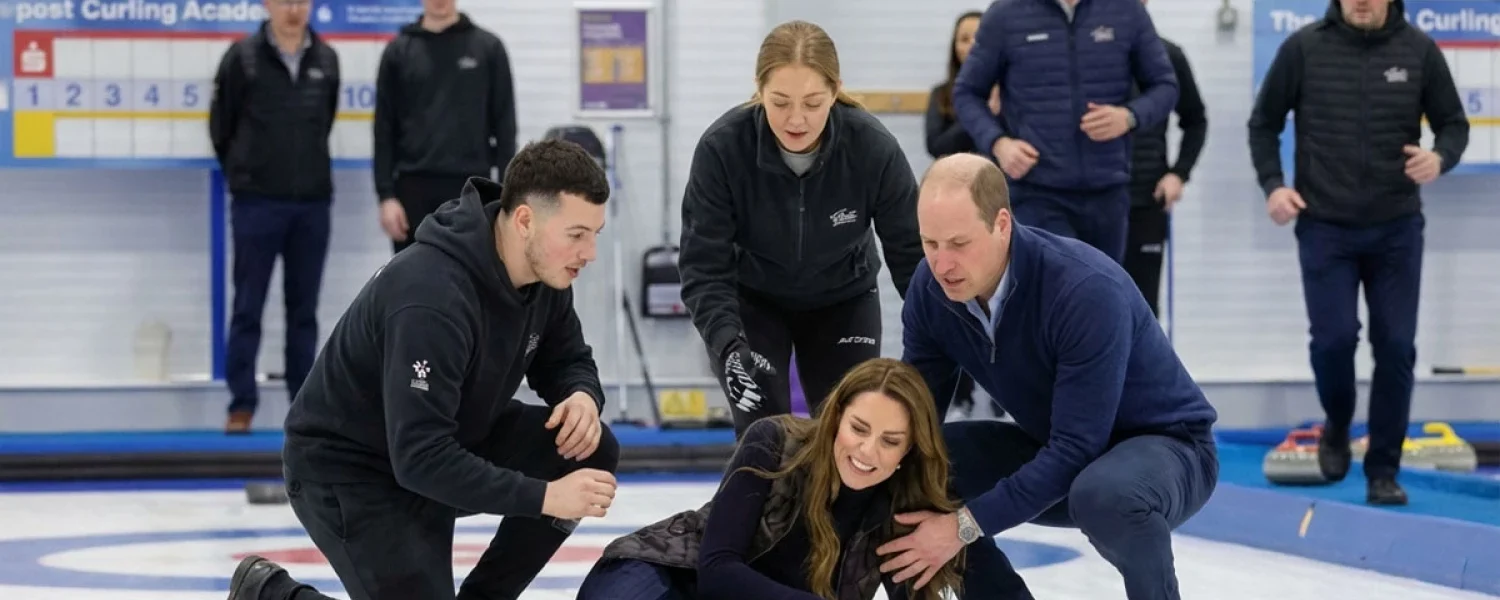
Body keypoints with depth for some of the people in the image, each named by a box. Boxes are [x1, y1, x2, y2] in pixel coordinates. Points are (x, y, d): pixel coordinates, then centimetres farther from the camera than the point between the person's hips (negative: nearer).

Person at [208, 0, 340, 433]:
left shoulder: (326, 60, 5)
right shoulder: (242, 57, -5)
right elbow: (221, 125, 3)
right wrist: (244, 173, 10)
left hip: (313, 202, 3)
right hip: (256, 201, -3)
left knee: (304, 310, 8)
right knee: (248, 308, 1)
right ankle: (241, 404, 6)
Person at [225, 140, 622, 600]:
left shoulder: (545, 270, -9)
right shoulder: (432, 296, -35)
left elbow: (568, 359, 10)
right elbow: (420, 458, -37)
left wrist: (583, 396, -15)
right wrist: (544, 497, -36)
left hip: (451, 443, 8)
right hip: (350, 470, -8)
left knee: (591, 450, -10)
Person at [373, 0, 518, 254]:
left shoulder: (488, 47, 3)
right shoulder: (399, 50, 5)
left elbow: (504, 126, 3)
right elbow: (384, 130, 5)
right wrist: (386, 195, -3)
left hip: (471, 189, -1)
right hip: (414, 189, 1)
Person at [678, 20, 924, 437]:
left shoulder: (874, 147, -28)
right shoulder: (722, 147, -30)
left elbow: (912, 254, -18)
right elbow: (704, 266, -26)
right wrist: (729, 346, -41)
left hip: (844, 301, 1)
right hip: (753, 301, -1)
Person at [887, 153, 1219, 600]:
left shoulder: (1087, 290, -32)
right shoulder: (931, 289, -13)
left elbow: (1077, 450, -32)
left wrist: (965, 526, -33)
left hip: (1165, 445, -6)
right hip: (1054, 451, 6)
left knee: (1106, 494, -40)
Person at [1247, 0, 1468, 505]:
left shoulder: (1418, 50, -2)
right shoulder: (1303, 48, -5)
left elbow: (1453, 123, 6)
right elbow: (1264, 122, 6)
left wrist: (1440, 157, -17)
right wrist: (1272, 185, -8)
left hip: (1396, 229, 1)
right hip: (1324, 227, -1)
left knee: (1395, 347, -1)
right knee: (1333, 338, -8)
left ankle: (1383, 469, 11)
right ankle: (1337, 425, 23)